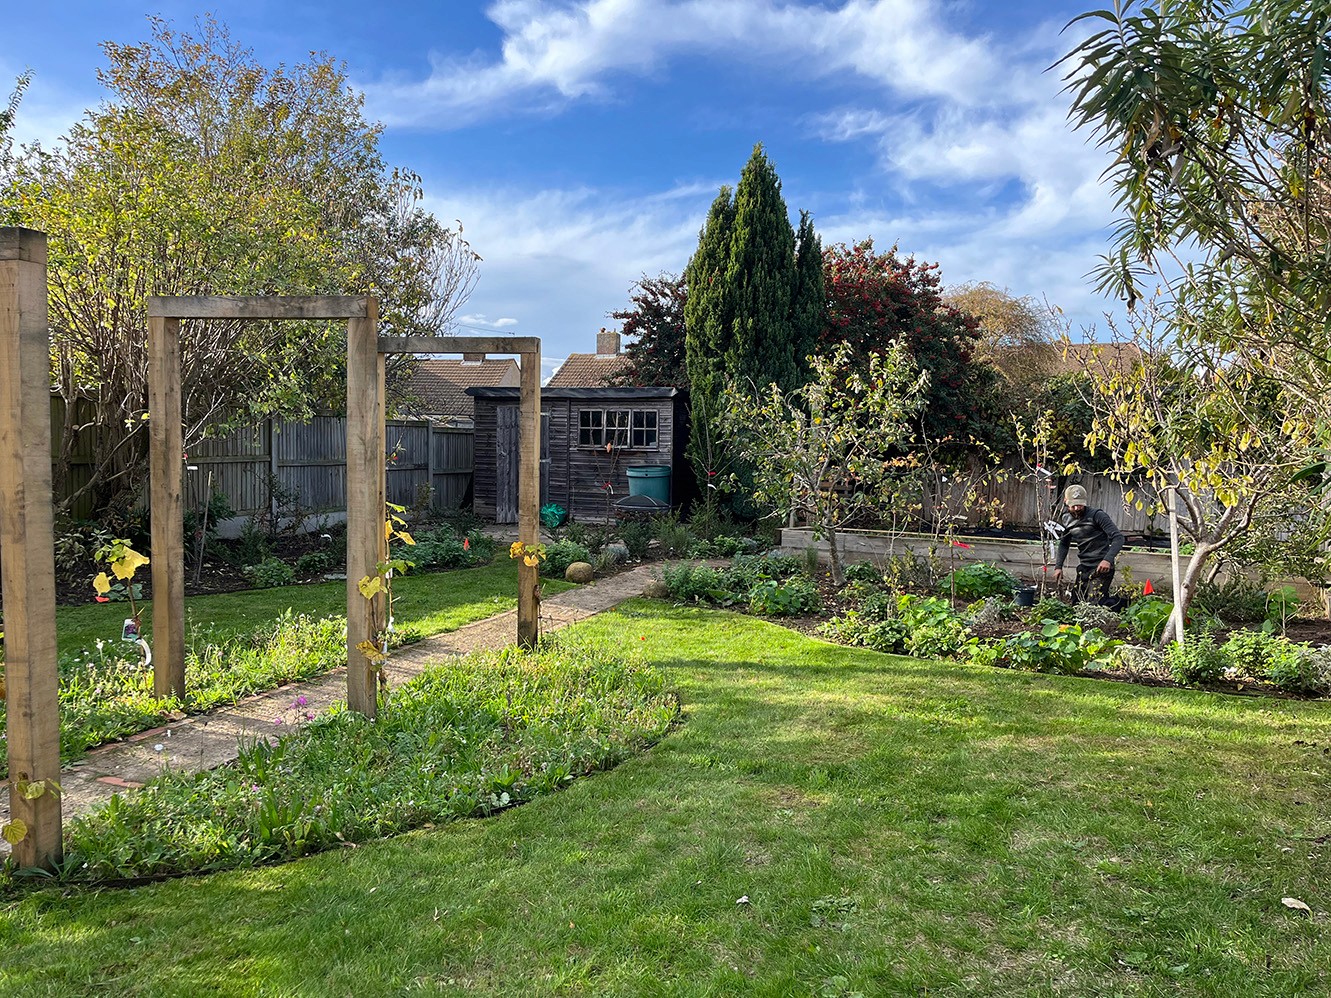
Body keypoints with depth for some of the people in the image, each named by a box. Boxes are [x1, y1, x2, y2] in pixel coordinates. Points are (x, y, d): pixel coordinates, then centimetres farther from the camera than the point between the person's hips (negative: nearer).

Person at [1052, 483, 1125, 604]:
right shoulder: (1067, 520, 7)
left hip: (1100, 568, -7)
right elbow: (1064, 544, 20)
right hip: (1083, 568, 7)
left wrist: (1108, 559, -31)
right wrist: (1058, 567, 9)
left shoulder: (1097, 516, -13)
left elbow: (1118, 537, -18)